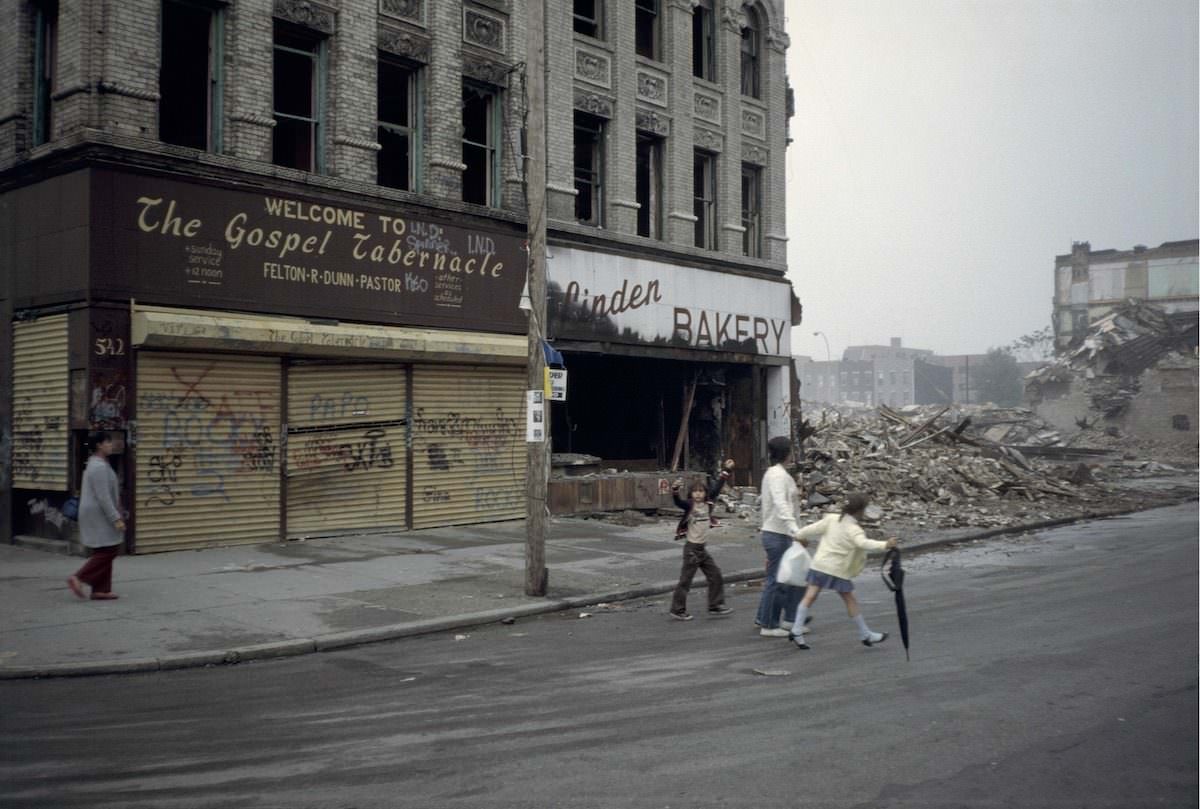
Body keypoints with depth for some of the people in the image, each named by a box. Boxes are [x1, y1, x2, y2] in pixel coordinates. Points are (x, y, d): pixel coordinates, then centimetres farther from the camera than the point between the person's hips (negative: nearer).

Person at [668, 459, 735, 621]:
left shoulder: (708, 504, 4)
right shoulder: (689, 506, -11)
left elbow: (716, 488, 10)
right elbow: (678, 502, -29)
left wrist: (726, 470, 11)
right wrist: (675, 491, -48)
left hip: (703, 548, 7)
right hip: (692, 548, -7)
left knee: (716, 576, 10)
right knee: (685, 580, -1)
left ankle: (715, 607, 19)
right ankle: (678, 610, 9)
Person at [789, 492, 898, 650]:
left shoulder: (831, 519, 4)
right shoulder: (854, 529, -13)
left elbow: (813, 529, 9)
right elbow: (863, 543, -31)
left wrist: (799, 536, 26)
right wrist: (884, 545, -38)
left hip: (819, 564, 5)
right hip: (837, 570, -5)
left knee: (810, 596, 3)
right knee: (850, 600, 8)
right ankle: (865, 635, 20)